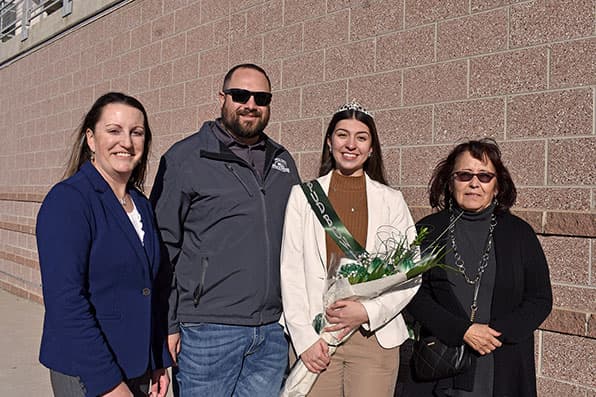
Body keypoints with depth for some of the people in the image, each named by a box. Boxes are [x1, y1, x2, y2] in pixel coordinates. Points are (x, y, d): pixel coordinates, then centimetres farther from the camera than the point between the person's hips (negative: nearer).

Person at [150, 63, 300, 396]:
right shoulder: (185, 157, -3)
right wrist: (166, 325, -8)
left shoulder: (283, 161, 12)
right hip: (208, 331, -4)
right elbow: (163, 248, -5)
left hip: (273, 332, 5)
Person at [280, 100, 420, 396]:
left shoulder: (391, 200, 6)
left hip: (374, 336, 1)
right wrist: (304, 337, -7)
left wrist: (368, 311, -11)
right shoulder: (302, 196, 4)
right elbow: (290, 270, 0)